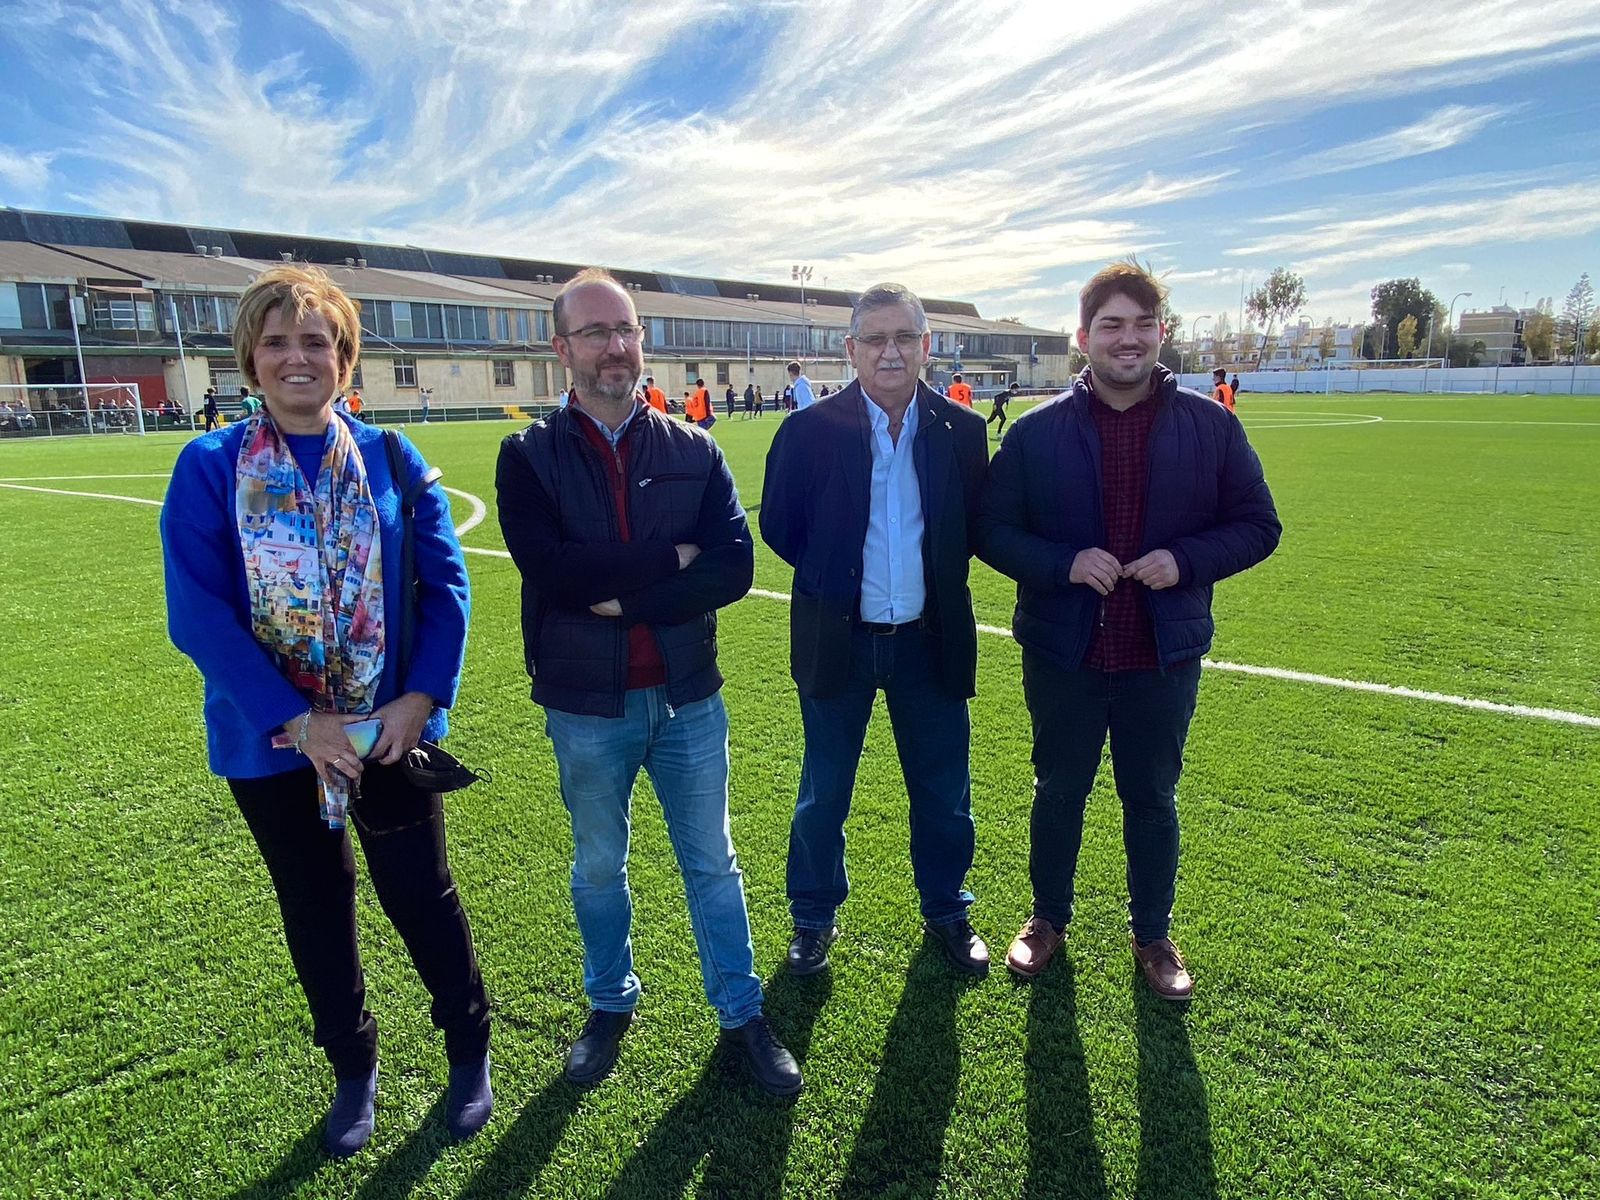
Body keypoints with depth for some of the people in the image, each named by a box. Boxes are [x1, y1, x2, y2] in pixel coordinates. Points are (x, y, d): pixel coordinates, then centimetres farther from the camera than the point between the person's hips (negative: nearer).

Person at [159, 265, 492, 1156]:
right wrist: (296, 720, -18)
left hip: (393, 727, 0)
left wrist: (422, 696, -16)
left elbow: (447, 582, -6)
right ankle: (354, 1069, 40)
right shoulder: (209, 469, -6)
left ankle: (471, 1051, 34)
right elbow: (198, 613, -11)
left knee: (421, 894, 10)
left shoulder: (392, 459, -3)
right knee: (317, 911, 17)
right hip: (272, 740, 1)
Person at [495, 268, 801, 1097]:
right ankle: (610, 1005, 43)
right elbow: (548, 567, -22)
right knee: (598, 868, 19)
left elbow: (735, 567, -13)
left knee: (712, 863, 15)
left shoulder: (693, 452, -2)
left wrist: (625, 598, -20)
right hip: (586, 708, 0)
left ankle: (742, 1012, 34)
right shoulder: (528, 457, -5)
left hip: (688, 698, 1)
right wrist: (669, 558, -17)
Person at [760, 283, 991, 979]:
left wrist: (937, 575, -3)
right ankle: (813, 919, 35)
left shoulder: (961, 432, -3)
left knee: (944, 795, 15)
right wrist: (830, 579, -2)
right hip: (838, 641, -1)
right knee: (823, 795, 13)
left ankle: (946, 912, 39)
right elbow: (779, 527, 0)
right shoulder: (809, 431, -8)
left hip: (932, 641, 2)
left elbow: (975, 528, 7)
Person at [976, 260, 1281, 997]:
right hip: (1062, 655, 0)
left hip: (1164, 657, 1)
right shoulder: (1036, 432, -5)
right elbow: (992, 530, -2)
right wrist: (1064, 564, -19)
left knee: (1152, 800, 16)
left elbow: (1257, 526, 2)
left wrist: (1186, 560, -16)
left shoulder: (1211, 426, -3)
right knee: (1058, 793, 17)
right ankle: (1049, 918, 40)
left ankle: (1153, 935, 38)